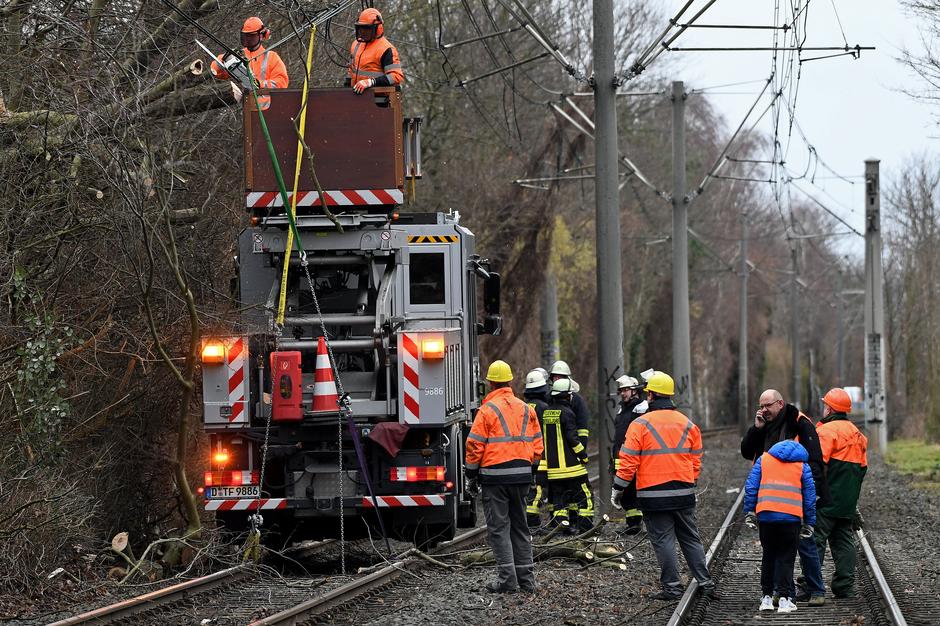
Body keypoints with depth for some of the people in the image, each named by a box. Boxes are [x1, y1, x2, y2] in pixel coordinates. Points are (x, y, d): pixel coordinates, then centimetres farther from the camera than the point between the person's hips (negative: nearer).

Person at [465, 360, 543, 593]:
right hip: (522, 474, 5)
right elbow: (536, 443, 12)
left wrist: (472, 474, 1)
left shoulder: (487, 410, -8)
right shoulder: (526, 409, 9)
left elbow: (475, 445, -8)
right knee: (520, 525, 15)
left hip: (495, 474, -5)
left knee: (499, 527, -1)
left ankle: (507, 579, -7)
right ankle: (526, 578, 16)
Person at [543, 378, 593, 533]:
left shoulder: (546, 412, 10)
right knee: (584, 494, 2)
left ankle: (560, 521, 3)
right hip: (570, 463, -7)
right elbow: (572, 438, -16)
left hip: (552, 465, 7)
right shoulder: (566, 413, -12)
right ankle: (585, 525, 0)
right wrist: (584, 455, -7)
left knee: (558, 496, 11)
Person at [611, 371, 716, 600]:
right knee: (691, 539, 12)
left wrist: (618, 488, 0)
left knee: (663, 540, 1)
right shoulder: (688, 425, 8)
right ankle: (706, 583, 10)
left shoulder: (640, 424, -7)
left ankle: (672, 587, 0)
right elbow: (696, 461, 13)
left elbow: (629, 461, -8)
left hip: (653, 494, -4)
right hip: (684, 493, 5)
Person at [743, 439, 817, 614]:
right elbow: (810, 496, 12)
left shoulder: (763, 459, 15)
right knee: (786, 558, 4)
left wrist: (749, 512, 10)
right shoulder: (803, 465, 13)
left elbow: (751, 486, 7)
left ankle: (767, 596, 15)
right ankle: (784, 598, -4)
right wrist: (809, 523, 17)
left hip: (766, 515, 2)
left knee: (768, 555, 14)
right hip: (791, 517, -1)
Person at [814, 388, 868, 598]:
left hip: (826, 500, -8)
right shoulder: (856, 433, 18)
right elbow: (862, 466, 22)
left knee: (815, 540, -7)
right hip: (848, 502, 8)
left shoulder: (827, 430, -11)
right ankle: (845, 586, 11)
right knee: (844, 540, 12)